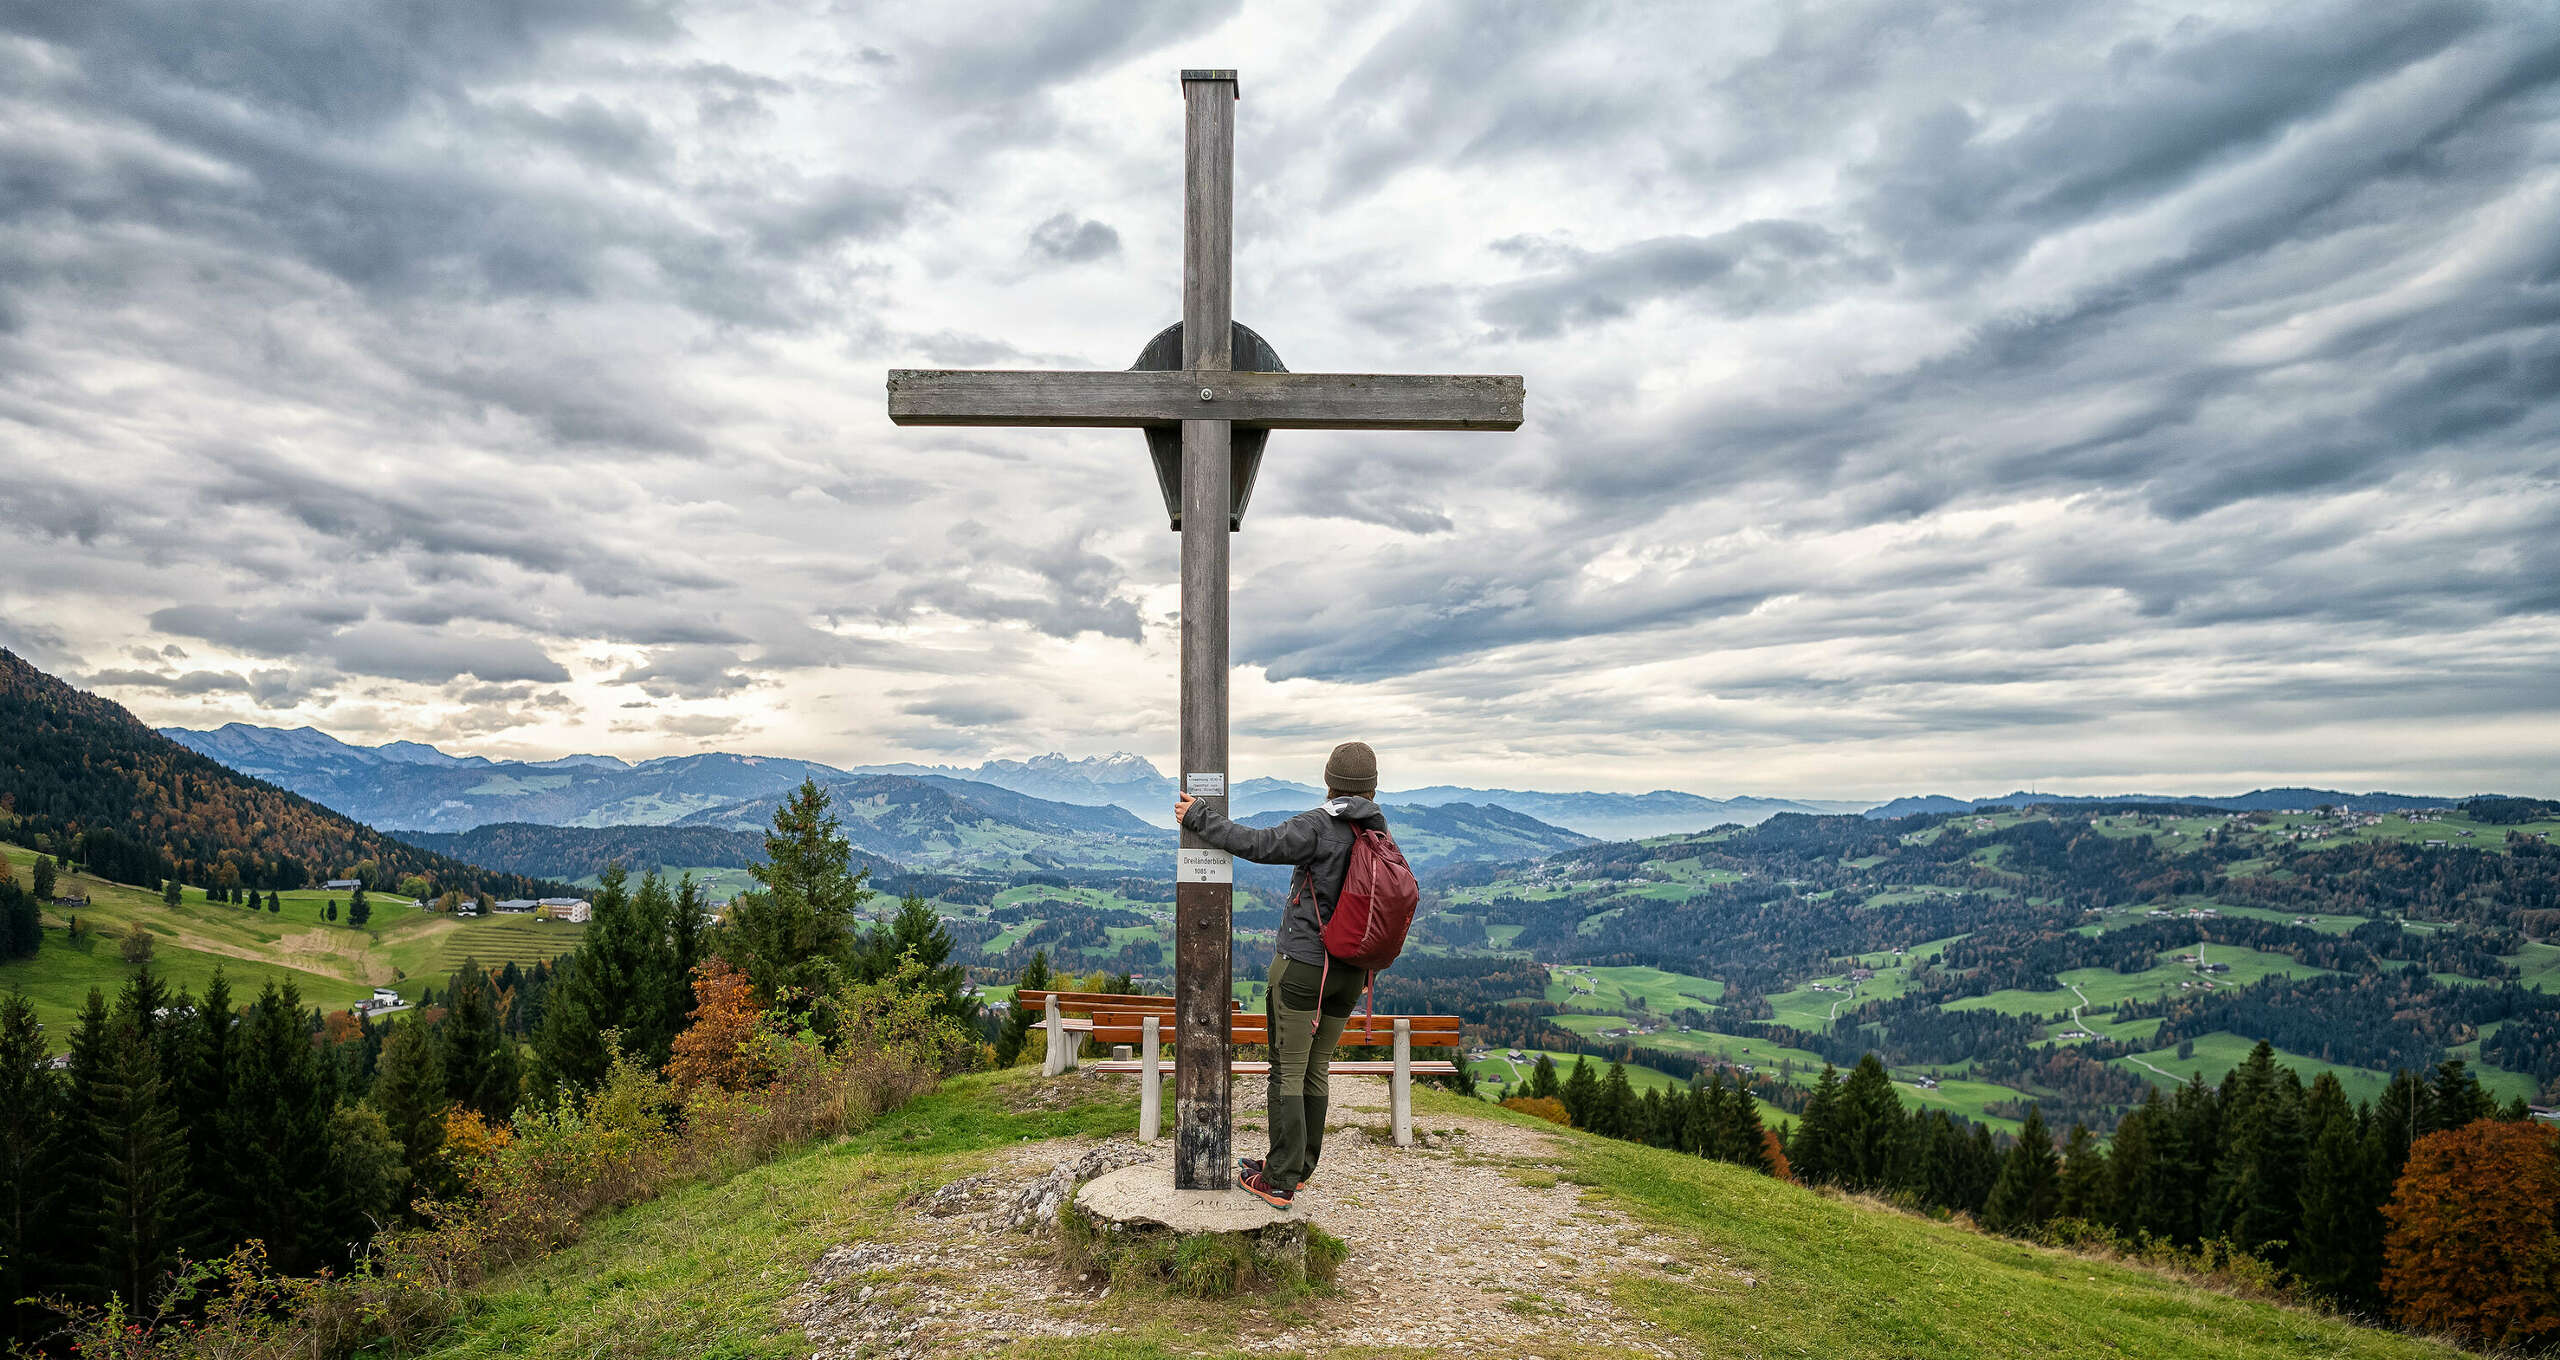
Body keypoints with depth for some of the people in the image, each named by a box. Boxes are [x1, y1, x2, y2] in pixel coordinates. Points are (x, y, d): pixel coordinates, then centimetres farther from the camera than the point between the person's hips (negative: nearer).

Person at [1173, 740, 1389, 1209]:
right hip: (1350, 974, 6)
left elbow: (1257, 844, -19)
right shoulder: (1381, 835, 4)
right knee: (1316, 1072, 16)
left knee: (1287, 1073, 1)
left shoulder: (1319, 826, -16)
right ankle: (1298, 1167, 27)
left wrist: (1198, 816, -9)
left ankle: (1279, 1182, 6)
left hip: (1301, 966, -6)